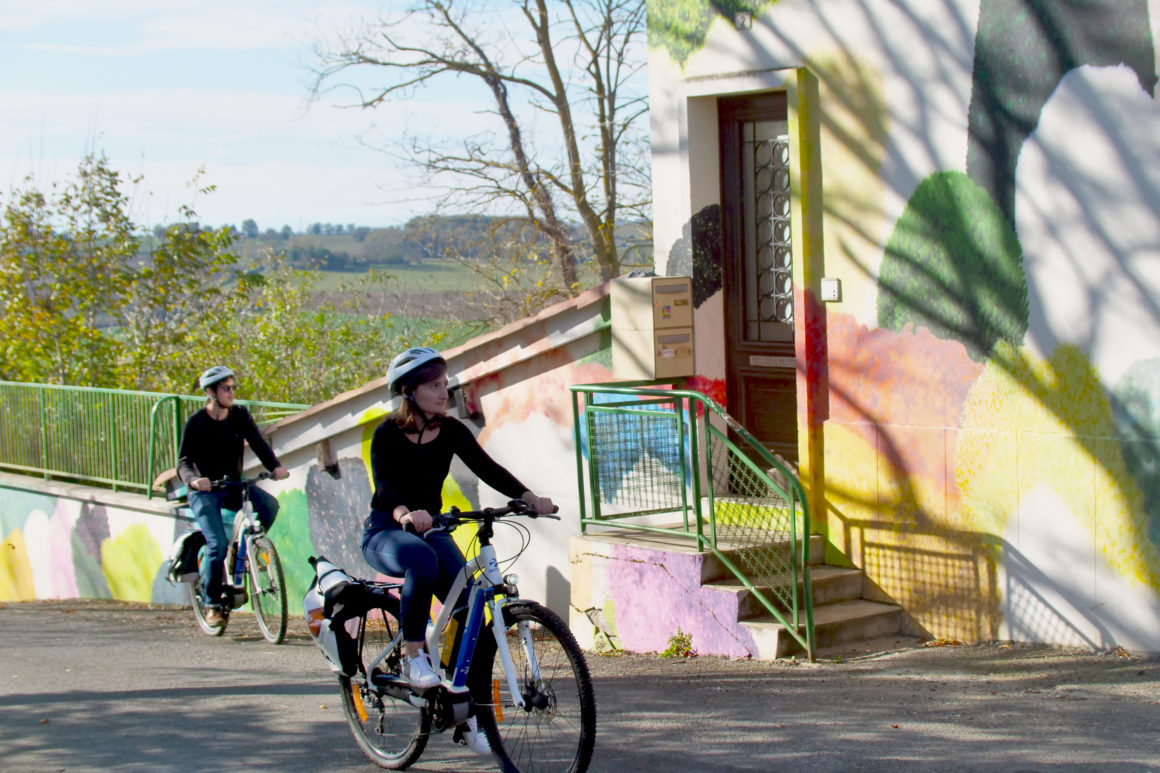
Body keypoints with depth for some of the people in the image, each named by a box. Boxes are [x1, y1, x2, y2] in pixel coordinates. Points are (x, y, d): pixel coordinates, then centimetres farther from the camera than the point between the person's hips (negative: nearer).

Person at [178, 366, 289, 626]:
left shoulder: (240, 415, 1)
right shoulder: (196, 423, -11)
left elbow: (257, 443, -9)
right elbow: (184, 461, -18)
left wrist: (275, 466, -28)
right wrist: (193, 479, -40)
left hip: (233, 486, 4)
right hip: (205, 491, -4)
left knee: (269, 504, -25)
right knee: (218, 543, -21)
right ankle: (212, 604, -5)